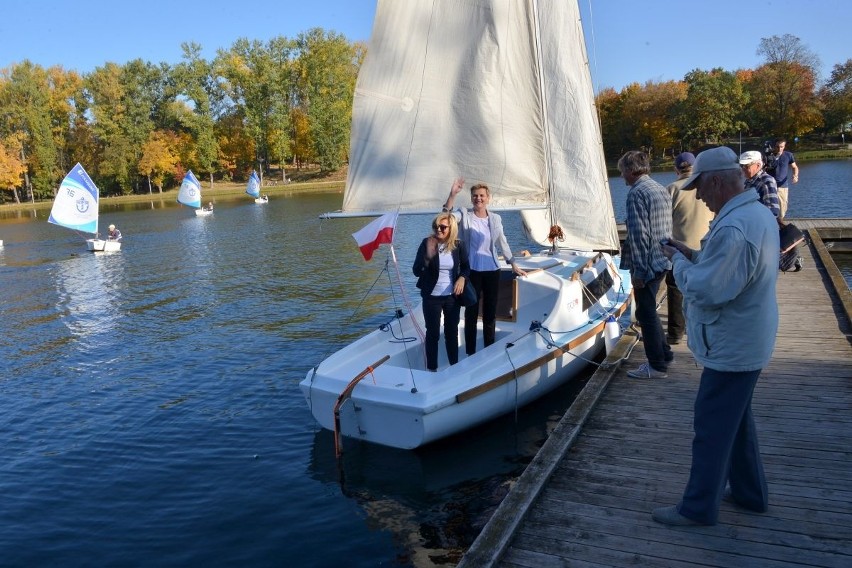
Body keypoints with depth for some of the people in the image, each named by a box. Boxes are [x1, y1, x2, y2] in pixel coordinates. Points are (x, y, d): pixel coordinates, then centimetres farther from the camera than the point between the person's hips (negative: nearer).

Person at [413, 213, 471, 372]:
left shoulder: (458, 245, -6)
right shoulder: (427, 243, -12)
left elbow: (466, 267, 9)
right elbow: (416, 271, -14)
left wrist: (462, 278, -13)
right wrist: (429, 256, -30)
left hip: (452, 296, 2)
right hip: (432, 297, -2)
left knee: (452, 332, 15)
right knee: (433, 333, 5)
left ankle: (455, 366, 29)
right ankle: (432, 369, 16)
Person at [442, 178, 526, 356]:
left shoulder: (495, 218, 5)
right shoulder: (464, 215, -4)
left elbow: (502, 243, 14)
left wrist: (514, 265, 17)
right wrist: (452, 195, -36)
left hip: (492, 271, 3)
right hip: (471, 271, -3)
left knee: (490, 313, 13)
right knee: (471, 313, 3)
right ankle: (470, 353, 12)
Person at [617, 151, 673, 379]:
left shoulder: (636, 193, -16)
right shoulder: (662, 190, 12)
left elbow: (639, 234, -21)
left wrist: (638, 270, -18)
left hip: (647, 264, -9)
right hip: (663, 260, 9)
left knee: (646, 313, 1)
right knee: (649, 310, 21)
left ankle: (657, 365, 9)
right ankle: (664, 353, 30)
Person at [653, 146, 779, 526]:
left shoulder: (733, 228, -28)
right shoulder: (758, 212, 6)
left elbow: (704, 290, -29)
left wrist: (679, 261, -13)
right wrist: (694, 256, 3)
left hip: (730, 348, -10)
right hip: (747, 341, 10)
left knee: (712, 427, 3)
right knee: (737, 419, 23)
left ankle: (698, 507, 18)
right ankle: (749, 492, 39)